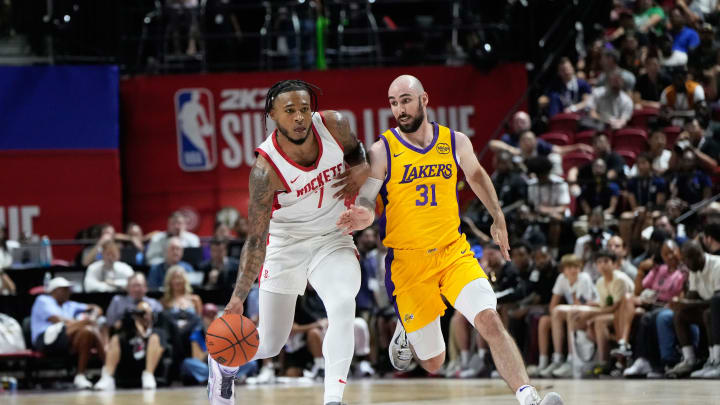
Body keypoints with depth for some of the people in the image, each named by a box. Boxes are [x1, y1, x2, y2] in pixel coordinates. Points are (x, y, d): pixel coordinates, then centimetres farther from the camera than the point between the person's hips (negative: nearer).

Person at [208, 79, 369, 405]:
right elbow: (256, 240, -25)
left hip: (333, 238, 2)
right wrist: (238, 298, -34)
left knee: (343, 305, -29)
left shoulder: (333, 125, -17)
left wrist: (361, 169, -13)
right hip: (286, 243, -2)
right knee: (269, 344, 6)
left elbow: (355, 149, 10)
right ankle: (223, 361, 41)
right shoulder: (266, 169, -28)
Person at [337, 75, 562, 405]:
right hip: (407, 260, -2)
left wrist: (498, 219, 25)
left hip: (453, 252, 2)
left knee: (489, 320, -23)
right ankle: (405, 333, 40)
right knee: (433, 362, 5)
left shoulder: (456, 142, 4)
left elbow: (476, 176, 24)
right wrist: (363, 217, -32)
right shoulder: (382, 151, -5)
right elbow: (366, 199, -8)